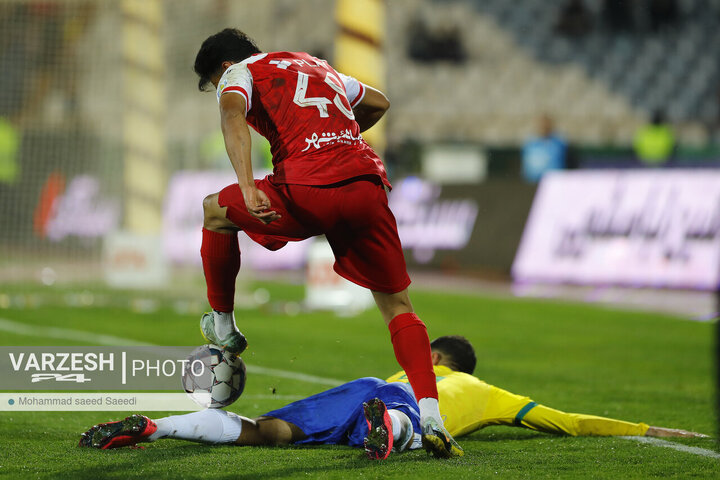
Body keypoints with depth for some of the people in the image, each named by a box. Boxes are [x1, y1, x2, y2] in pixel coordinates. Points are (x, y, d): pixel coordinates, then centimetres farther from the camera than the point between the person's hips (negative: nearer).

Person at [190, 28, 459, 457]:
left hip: (307, 193, -5)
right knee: (397, 305, 12)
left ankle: (222, 325, 35)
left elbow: (232, 110, -10)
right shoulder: (317, 66, 34)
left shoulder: (239, 72, 15)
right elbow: (378, 102, 48)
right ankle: (430, 416, -5)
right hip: (367, 185, 5)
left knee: (216, 211, 24)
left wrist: (248, 189, -21)